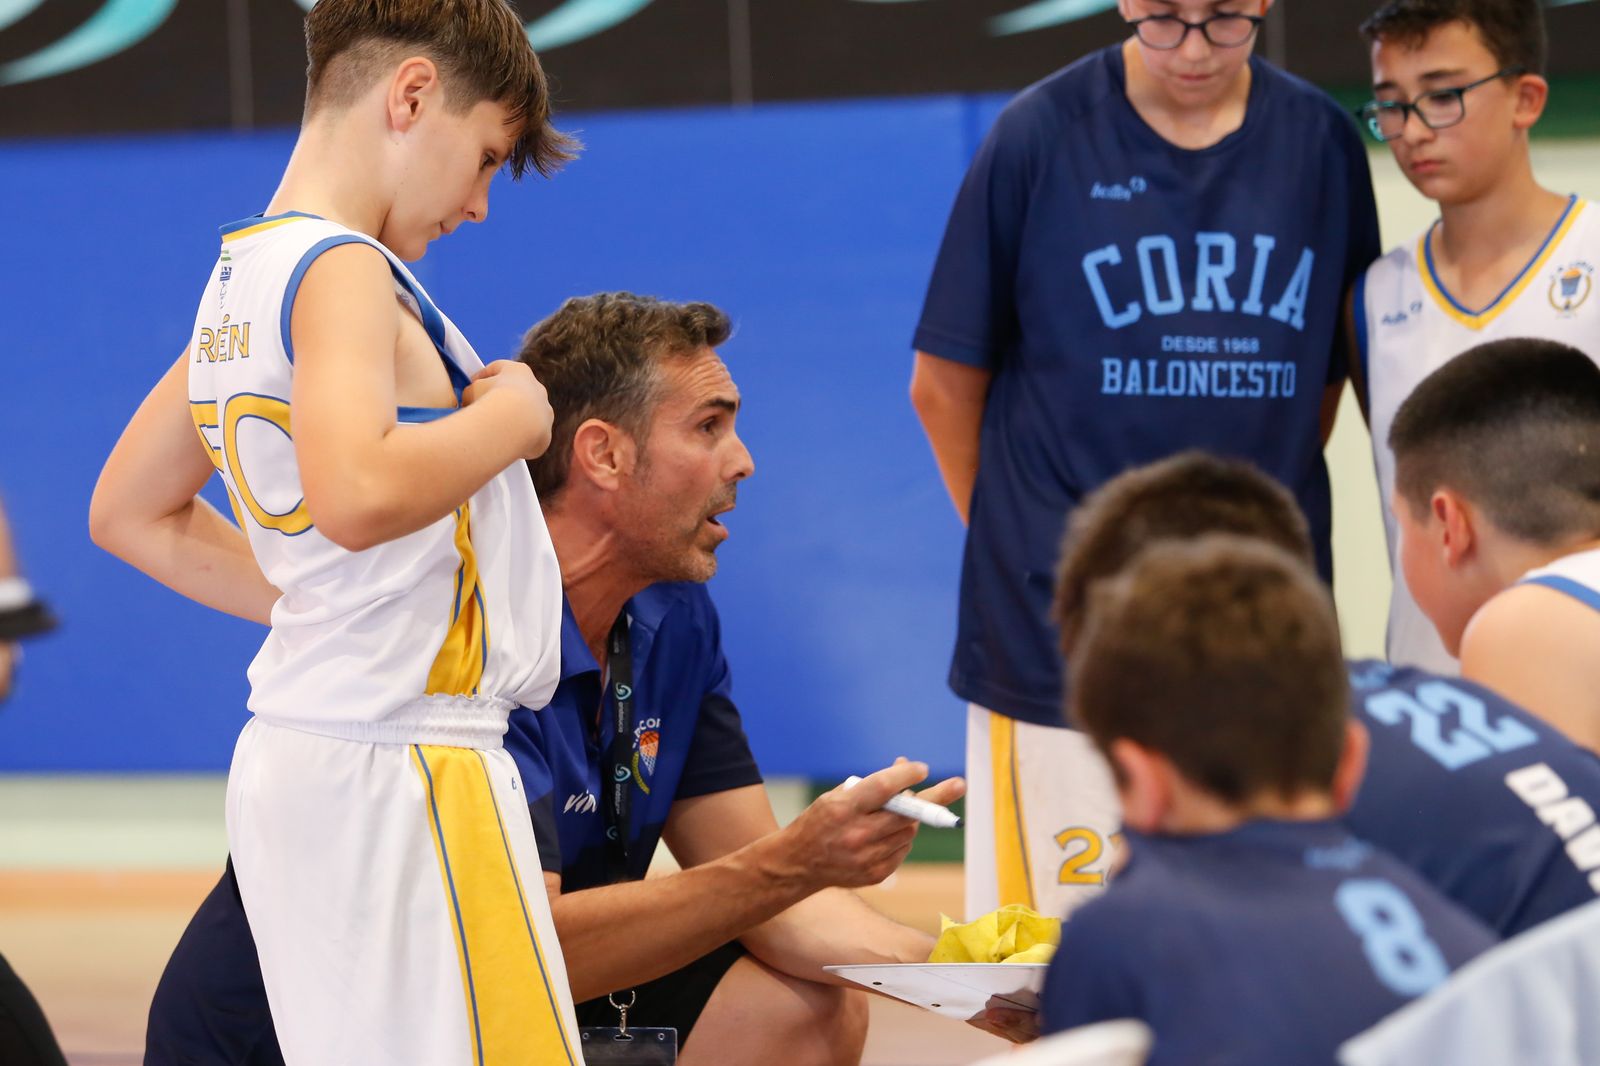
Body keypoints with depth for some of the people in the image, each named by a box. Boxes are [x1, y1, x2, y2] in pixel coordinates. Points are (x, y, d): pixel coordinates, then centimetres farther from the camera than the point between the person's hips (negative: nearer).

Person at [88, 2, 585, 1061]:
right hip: (399, 763, -10)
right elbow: (358, 496, -31)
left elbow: (129, 513, 26)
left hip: (293, 757, 10)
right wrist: (511, 416, -14)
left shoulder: (242, 275, 15)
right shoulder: (341, 268, -13)